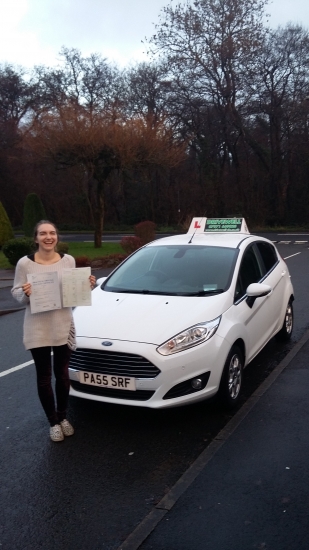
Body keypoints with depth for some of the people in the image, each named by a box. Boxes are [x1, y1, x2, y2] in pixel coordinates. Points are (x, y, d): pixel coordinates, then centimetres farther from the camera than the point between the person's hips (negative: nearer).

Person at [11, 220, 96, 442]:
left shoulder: (68, 260, 0)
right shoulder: (25, 263, -9)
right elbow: (16, 293, -3)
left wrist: (87, 285, -9)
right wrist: (25, 293, -24)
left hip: (64, 326, 2)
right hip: (37, 328, -2)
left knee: (63, 374, 13)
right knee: (44, 377, 8)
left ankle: (63, 417, 34)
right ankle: (53, 421, 26)